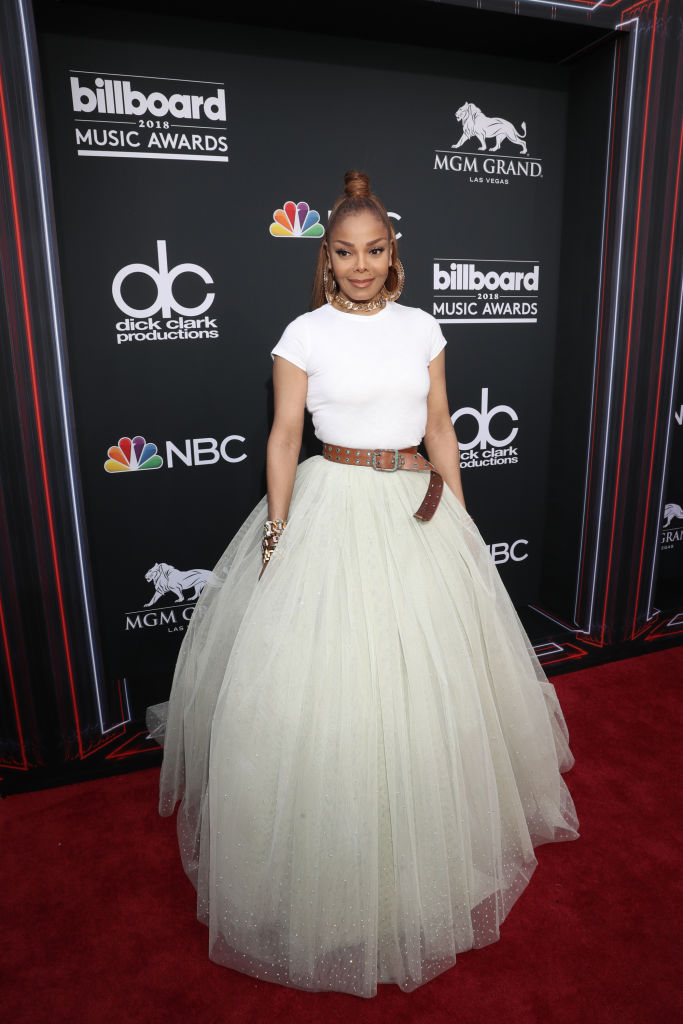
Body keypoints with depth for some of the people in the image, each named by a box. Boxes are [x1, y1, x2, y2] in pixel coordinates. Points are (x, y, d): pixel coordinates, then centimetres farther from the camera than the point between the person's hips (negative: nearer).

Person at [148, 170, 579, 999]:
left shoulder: (422, 329, 7)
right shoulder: (304, 334, -2)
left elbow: (439, 428, 9)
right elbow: (284, 436, -3)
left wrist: (459, 519, 7)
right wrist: (276, 531, -8)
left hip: (419, 511, 4)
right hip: (333, 510, -3)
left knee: (432, 679, 13)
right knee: (325, 680, 2)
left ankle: (424, 849, 39)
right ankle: (333, 866, 27)